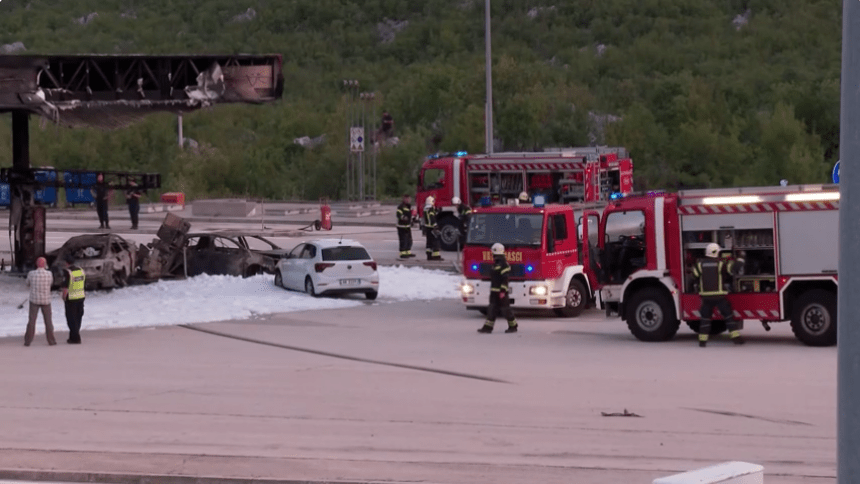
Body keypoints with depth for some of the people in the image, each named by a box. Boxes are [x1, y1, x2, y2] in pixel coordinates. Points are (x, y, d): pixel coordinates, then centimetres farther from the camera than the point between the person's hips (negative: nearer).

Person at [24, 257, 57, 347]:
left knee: (32, 320, 5)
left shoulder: (31, 274, -12)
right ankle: (51, 340, 12)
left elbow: (28, 283, 8)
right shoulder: (49, 274, -11)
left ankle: (28, 340, 4)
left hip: (34, 300, 0)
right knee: (48, 320, 10)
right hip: (46, 301, 0)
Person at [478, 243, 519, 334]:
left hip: (501, 291, -10)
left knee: (505, 309, -2)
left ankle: (513, 326, 8)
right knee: (492, 309, 6)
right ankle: (488, 327, 6)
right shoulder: (496, 263, 15)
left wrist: (503, 291, -24)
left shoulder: (503, 263, -16)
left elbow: (505, 278, -21)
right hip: (494, 291, 10)